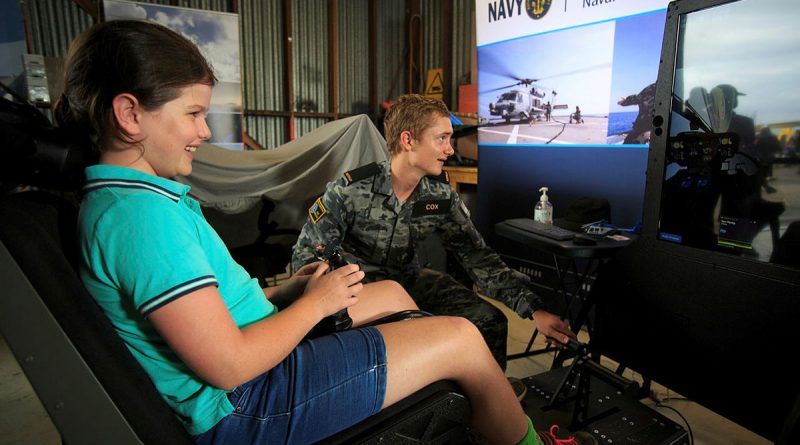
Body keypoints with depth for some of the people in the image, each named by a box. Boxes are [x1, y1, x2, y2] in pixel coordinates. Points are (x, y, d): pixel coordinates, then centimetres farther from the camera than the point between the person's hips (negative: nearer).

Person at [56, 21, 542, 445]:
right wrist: (315, 302, -12)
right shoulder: (142, 213, -24)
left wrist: (283, 289, 4)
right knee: (463, 340, -9)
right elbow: (229, 365, -26)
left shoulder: (114, 200, 9)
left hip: (254, 370, 10)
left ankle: (493, 405, 37)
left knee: (391, 292, 19)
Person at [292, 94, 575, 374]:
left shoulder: (442, 196, -8)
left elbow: (476, 256, -8)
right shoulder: (350, 191, -21)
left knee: (489, 321, -9)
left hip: (411, 279, 4)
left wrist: (534, 309, -17)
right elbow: (305, 256, -13)